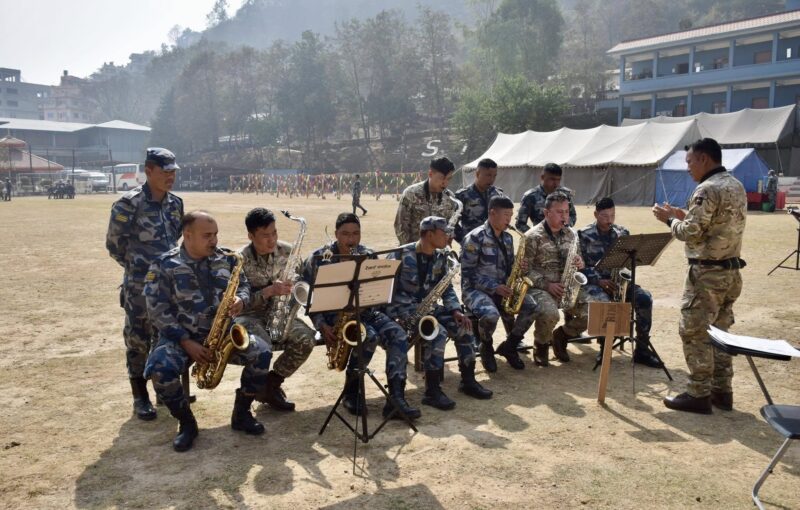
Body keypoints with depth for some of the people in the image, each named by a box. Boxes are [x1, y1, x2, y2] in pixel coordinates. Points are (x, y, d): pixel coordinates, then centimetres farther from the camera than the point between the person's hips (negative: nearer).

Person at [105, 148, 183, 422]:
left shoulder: (176, 203, 6)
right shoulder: (129, 203, -13)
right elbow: (114, 245, -6)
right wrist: (138, 266, 2)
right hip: (140, 285, -6)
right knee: (138, 340, 2)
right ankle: (140, 397, 14)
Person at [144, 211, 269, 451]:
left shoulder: (226, 258, 2)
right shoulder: (164, 266, -9)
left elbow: (244, 285, 12)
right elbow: (158, 312, -11)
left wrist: (240, 299, -14)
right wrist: (187, 343, -20)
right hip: (180, 335, -3)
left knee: (261, 353, -20)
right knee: (161, 370, -32)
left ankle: (241, 414, 2)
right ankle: (187, 423, -4)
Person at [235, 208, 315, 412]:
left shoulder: (287, 251, -2)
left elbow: (302, 278, 11)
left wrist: (295, 283, -13)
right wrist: (269, 291, -28)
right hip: (250, 315, -4)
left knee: (306, 339, -24)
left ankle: (272, 382, -1)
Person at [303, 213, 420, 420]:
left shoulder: (368, 256, 5)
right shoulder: (319, 258, -6)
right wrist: (322, 325, -16)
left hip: (363, 311, 5)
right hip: (333, 314, -4)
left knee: (398, 336, -22)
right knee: (369, 337, -33)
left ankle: (396, 399, -23)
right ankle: (351, 391, -9)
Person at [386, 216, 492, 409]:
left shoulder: (441, 258, 6)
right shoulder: (401, 255, -15)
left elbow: (447, 288, 10)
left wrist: (455, 310, -8)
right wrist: (412, 311, -23)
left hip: (427, 307, 7)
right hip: (403, 309, -7)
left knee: (463, 326, -9)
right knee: (438, 332, -29)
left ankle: (468, 381, 5)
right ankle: (432, 391, -22)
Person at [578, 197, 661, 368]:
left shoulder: (622, 233, 10)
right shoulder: (584, 235, -3)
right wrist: (599, 280, -19)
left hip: (617, 280, 4)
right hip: (593, 282, -4)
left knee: (645, 298, -21)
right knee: (604, 302, -37)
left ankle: (641, 349, -13)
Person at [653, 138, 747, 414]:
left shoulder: (707, 189, -17)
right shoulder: (737, 186, 13)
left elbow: (691, 234, -18)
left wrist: (669, 218, -2)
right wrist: (685, 215, 15)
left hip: (707, 274, -9)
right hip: (731, 271, 9)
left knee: (694, 332, -1)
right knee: (719, 331, 16)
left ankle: (699, 394, 4)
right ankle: (722, 390, 23)